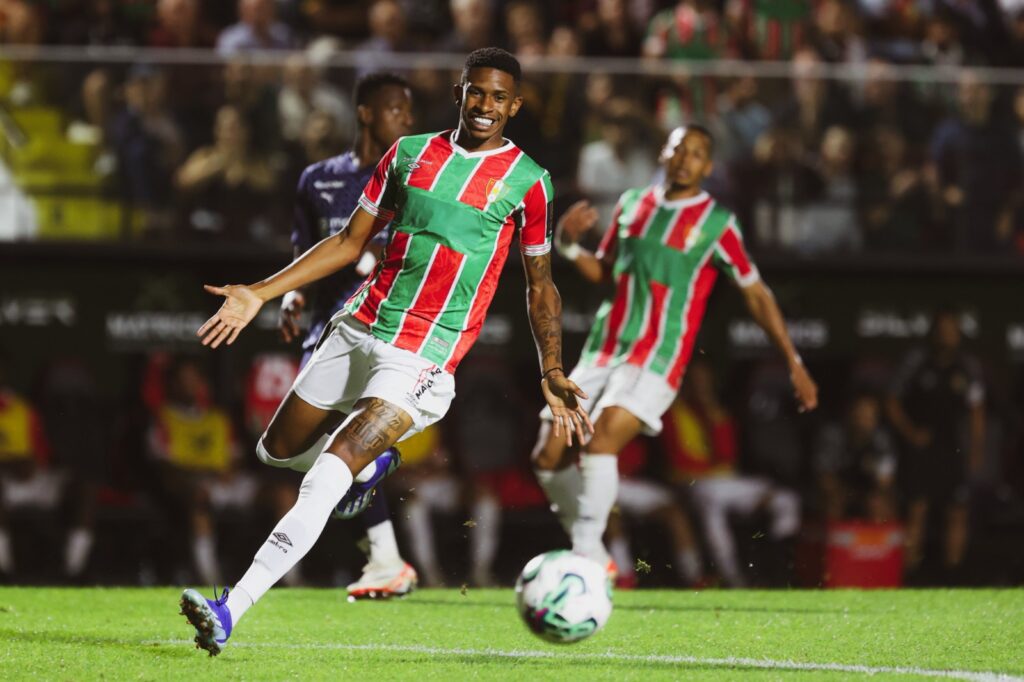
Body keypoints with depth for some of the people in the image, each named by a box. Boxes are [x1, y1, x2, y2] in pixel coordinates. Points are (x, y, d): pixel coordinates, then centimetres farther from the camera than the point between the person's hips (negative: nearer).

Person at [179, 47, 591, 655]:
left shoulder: (527, 181, 0)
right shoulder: (411, 153, 9)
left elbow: (540, 285, 11)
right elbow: (351, 241, 14)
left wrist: (552, 372, 5)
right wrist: (260, 294, 8)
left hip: (425, 356, -6)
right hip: (359, 327, 6)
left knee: (328, 477, -20)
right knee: (278, 449, 17)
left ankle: (230, 612, -24)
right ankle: (372, 461, 46)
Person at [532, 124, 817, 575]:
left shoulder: (716, 224, -3)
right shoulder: (632, 203, 11)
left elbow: (756, 293, 2)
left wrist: (793, 363, 1)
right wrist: (568, 244, 1)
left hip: (657, 361, -6)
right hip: (603, 351, 6)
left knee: (601, 440, -28)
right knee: (548, 457, -1)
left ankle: (587, 557, -24)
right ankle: (591, 555, 15)